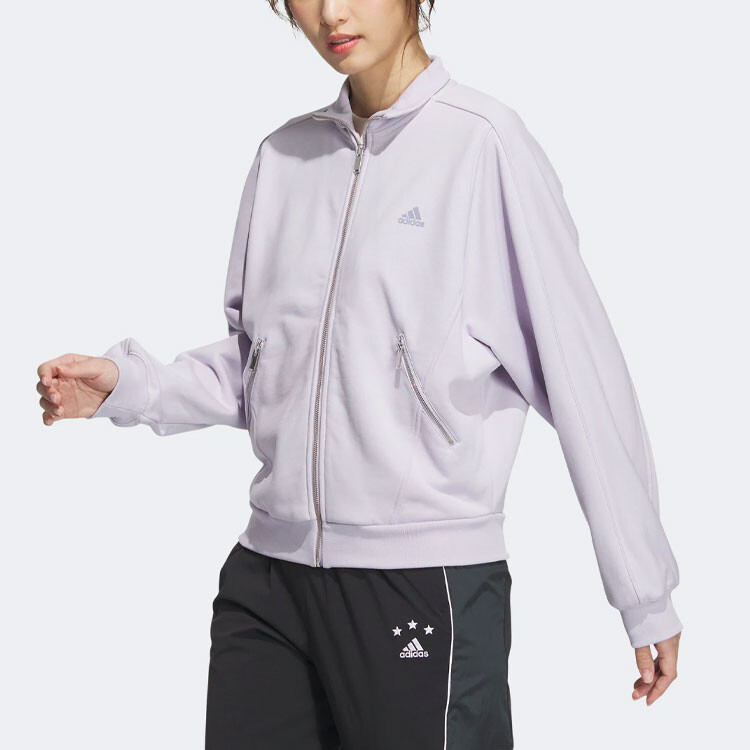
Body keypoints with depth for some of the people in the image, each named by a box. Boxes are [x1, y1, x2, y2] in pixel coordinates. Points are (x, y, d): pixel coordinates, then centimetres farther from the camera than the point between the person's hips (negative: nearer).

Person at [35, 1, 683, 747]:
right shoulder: (283, 156, 9)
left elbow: (584, 376, -7)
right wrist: (128, 384, -1)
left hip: (430, 581, -5)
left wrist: (646, 596, -6)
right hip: (267, 576, 5)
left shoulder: (484, 142, -7)